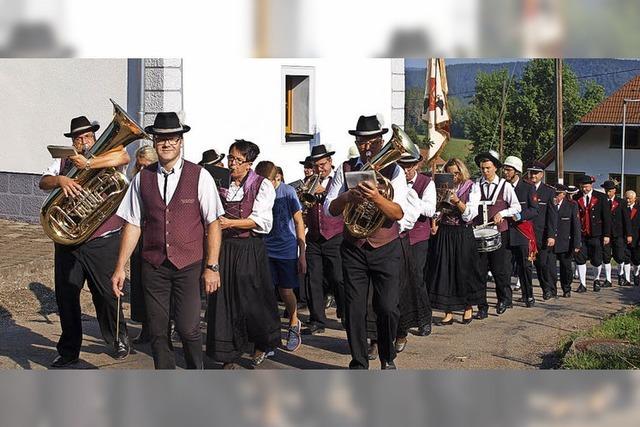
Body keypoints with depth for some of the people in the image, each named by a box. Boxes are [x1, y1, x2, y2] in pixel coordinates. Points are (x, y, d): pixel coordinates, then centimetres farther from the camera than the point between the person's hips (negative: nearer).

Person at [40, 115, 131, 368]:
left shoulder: (105, 158, 3)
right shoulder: (64, 162, 12)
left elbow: (123, 157, -20)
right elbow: (43, 182, -4)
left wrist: (89, 163, -28)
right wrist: (60, 180, -26)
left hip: (102, 241, -3)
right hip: (67, 241, 3)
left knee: (106, 294, 4)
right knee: (66, 296, 6)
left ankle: (118, 340, 26)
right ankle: (68, 351, 18)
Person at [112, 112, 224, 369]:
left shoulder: (199, 177, -2)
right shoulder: (142, 179, 5)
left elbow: (213, 224, -2)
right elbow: (133, 225, 8)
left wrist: (212, 267, -7)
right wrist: (120, 268, 4)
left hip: (189, 265, -2)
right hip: (153, 266, 3)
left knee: (188, 328, -8)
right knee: (157, 331, 5)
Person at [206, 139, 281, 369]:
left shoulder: (262, 185, -1)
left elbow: (262, 221, -11)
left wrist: (230, 223, -21)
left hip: (250, 249, -3)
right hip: (224, 247, 3)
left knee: (252, 298, 2)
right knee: (224, 298, -1)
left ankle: (263, 343, 26)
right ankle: (229, 356, 8)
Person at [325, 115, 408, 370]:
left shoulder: (394, 171, -1)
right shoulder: (346, 170, 5)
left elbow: (399, 213, -12)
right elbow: (329, 209, 0)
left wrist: (376, 197, -30)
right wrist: (347, 197, -21)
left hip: (386, 249, -2)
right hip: (353, 249, 2)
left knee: (387, 308, -5)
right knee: (354, 310, 1)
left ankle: (387, 359, 18)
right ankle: (359, 363, 15)